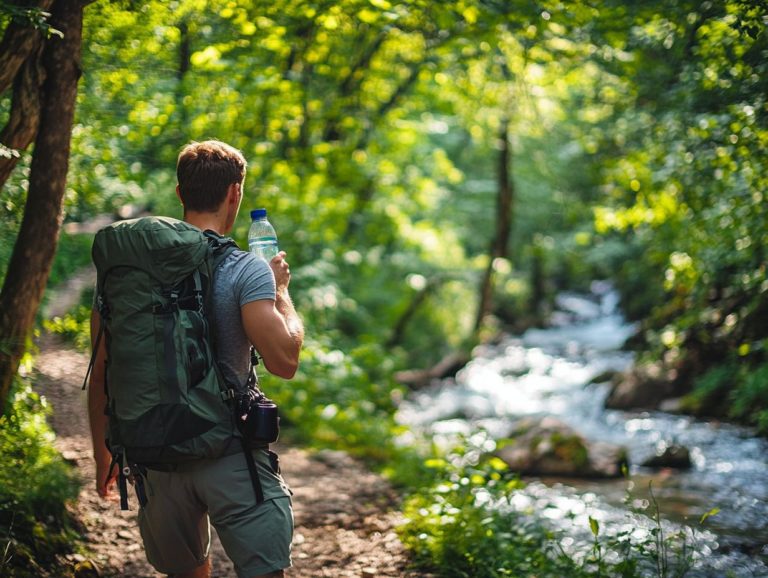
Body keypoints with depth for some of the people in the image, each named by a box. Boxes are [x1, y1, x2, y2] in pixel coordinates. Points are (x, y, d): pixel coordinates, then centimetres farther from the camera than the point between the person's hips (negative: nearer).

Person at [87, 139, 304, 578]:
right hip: (231, 455, -5)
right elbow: (284, 360, -18)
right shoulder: (246, 270, -10)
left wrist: (103, 457, 17)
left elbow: (101, 374, 7)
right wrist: (280, 289, -1)